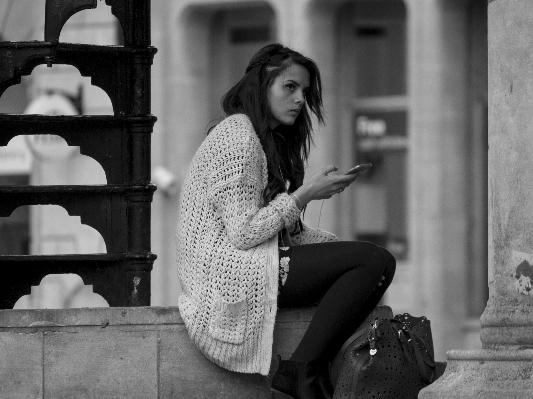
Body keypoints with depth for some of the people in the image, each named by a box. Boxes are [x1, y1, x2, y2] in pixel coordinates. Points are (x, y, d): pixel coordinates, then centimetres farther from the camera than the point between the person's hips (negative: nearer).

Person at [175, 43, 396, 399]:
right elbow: (243, 233, -18)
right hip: (228, 273, -10)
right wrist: (305, 194, -12)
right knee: (377, 261, -17)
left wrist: (339, 244, 4)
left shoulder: (269, 139, 22)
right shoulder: (237, 136, -10)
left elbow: (282, 229, 18)